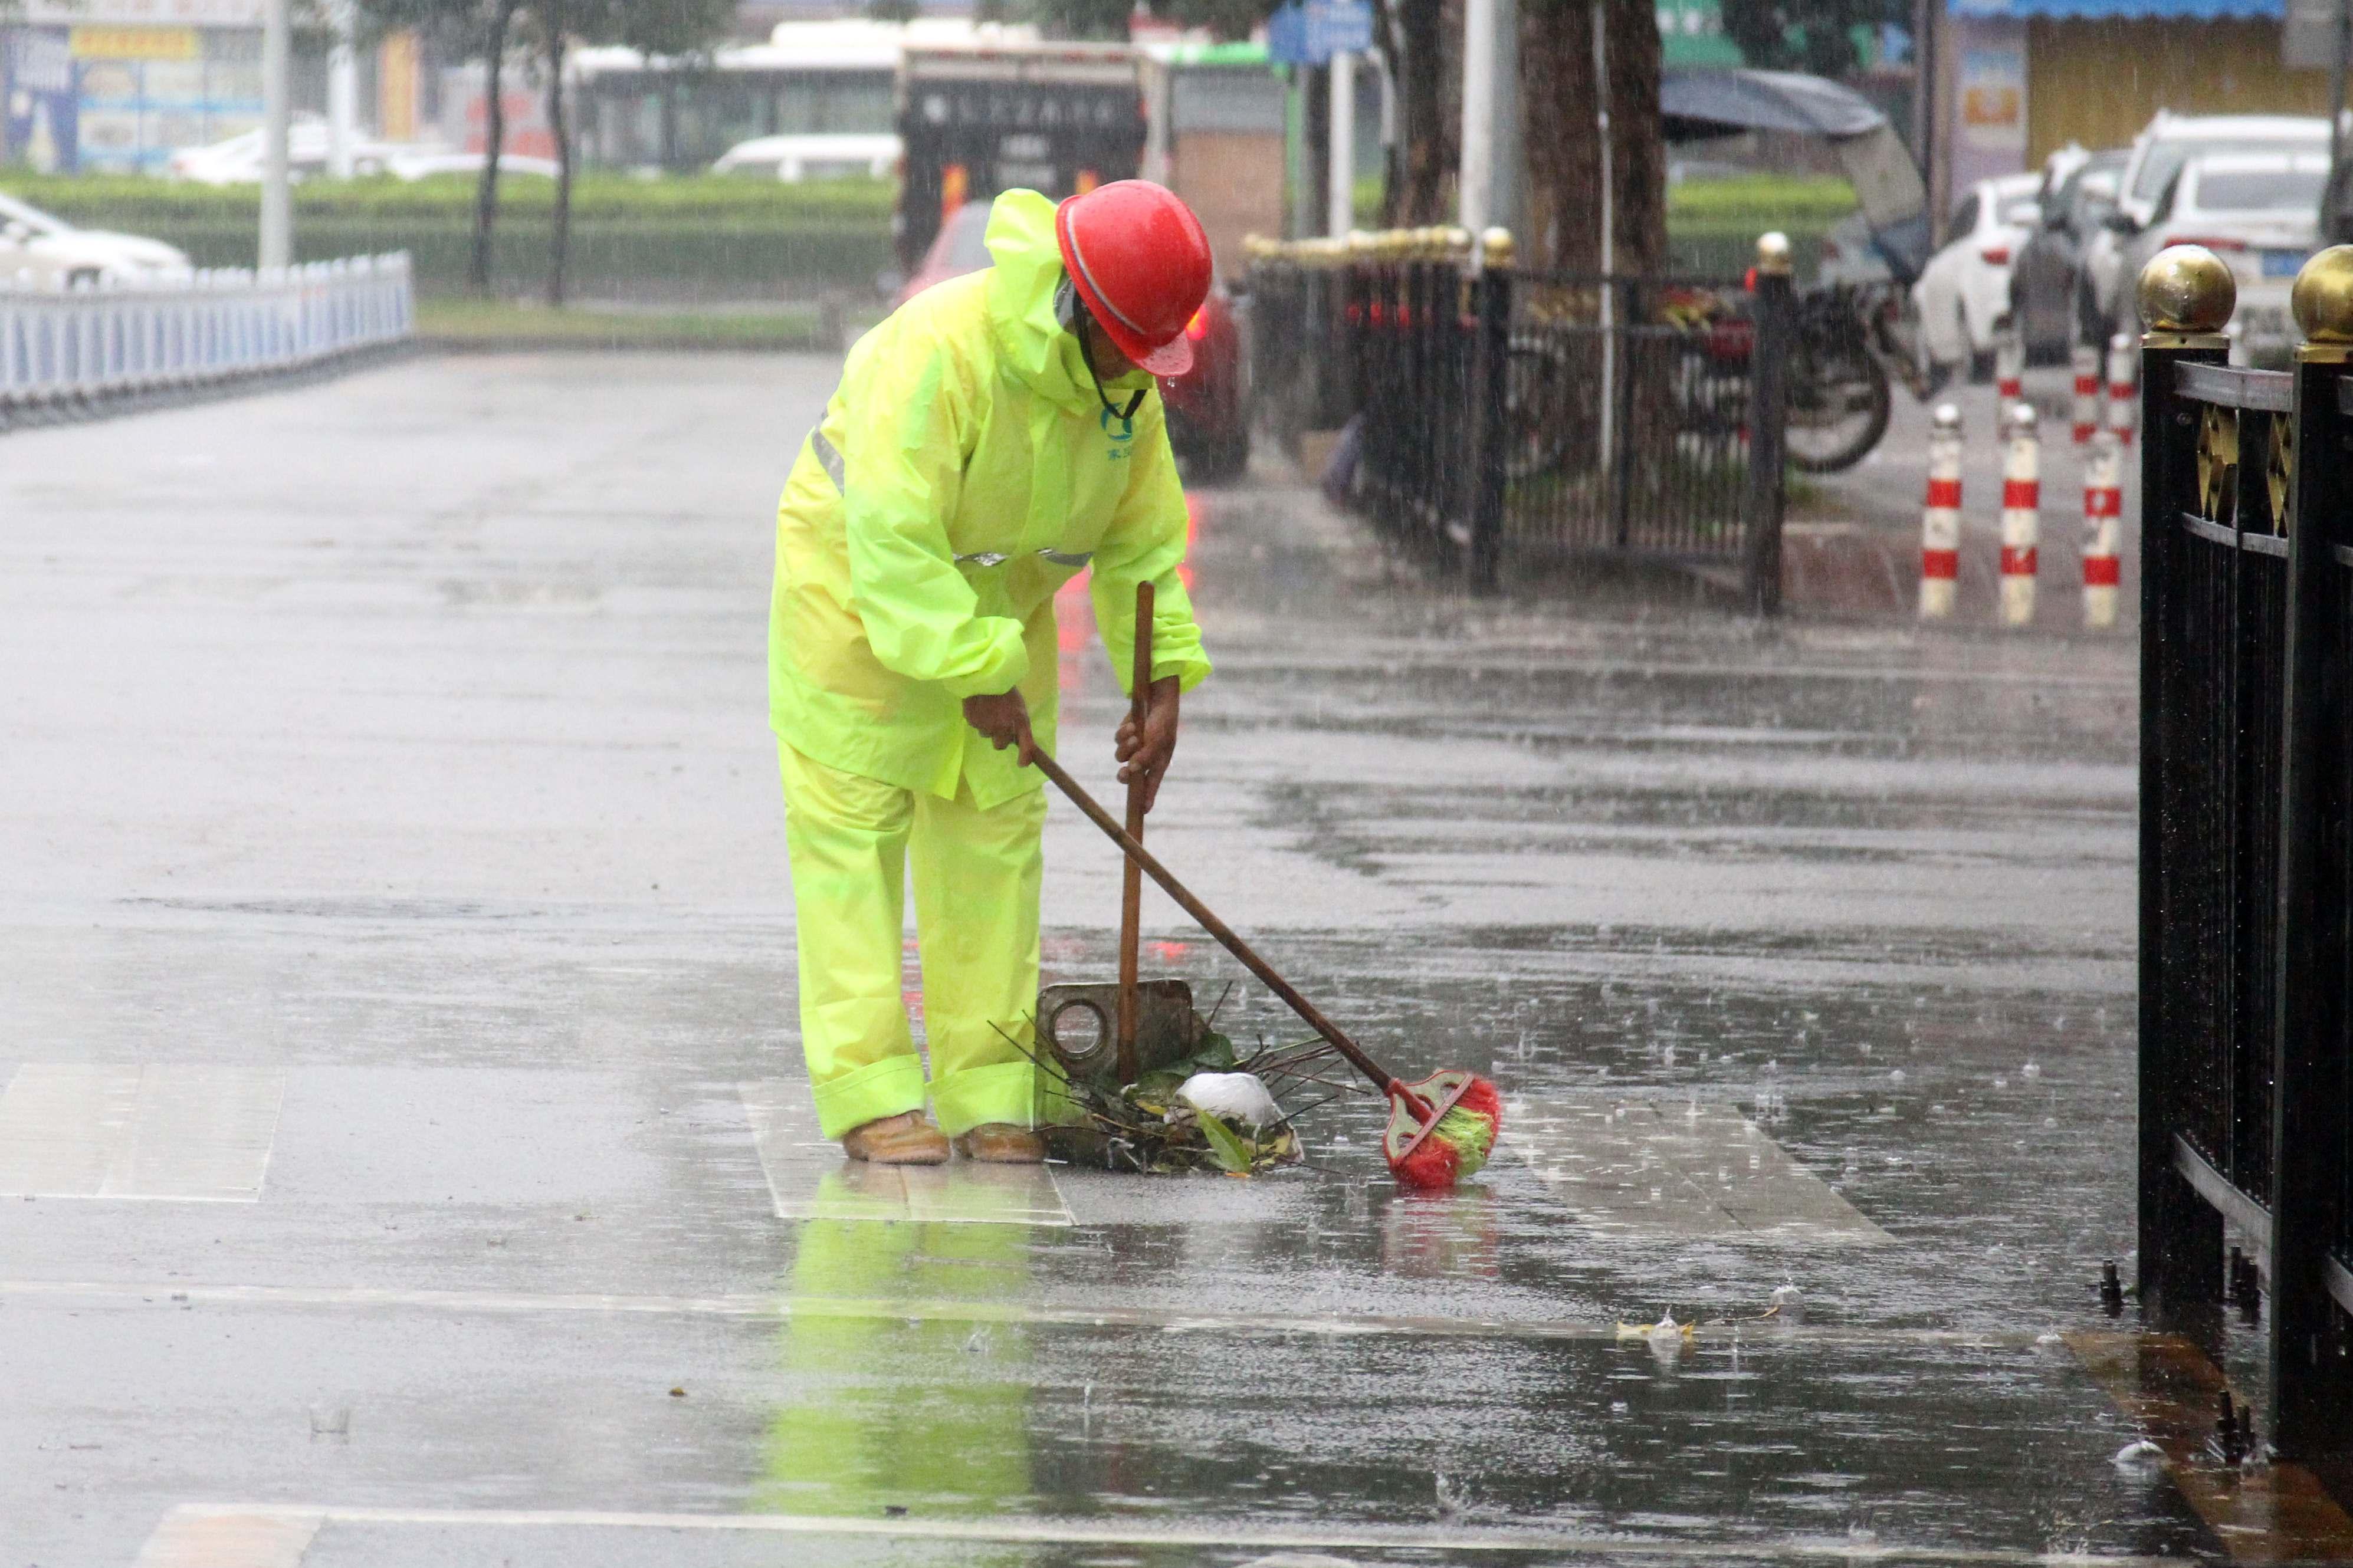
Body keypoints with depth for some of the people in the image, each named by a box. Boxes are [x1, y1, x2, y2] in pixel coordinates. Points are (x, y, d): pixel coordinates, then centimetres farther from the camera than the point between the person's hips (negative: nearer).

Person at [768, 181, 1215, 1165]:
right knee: (854, 835, -8)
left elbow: (1144, 534, 1)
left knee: (994, 836, 4)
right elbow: (893, 535, -34)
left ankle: (990, 1096, 7)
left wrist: (1163, 684, -6)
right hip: (858, 592, -7)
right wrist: (977, 677, -33)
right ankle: (871, 1097, -9)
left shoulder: (1126, 379, -8)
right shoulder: (940, 352, -32)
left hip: (1000, 601, 7)